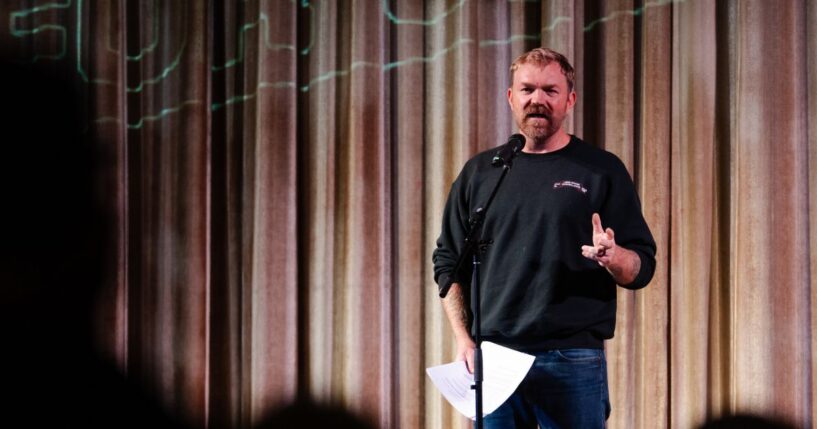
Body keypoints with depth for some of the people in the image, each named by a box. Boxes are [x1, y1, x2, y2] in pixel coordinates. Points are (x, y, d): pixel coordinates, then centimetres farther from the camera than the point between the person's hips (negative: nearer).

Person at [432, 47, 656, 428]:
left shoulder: (602, 170, 5)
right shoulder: (479, 172, 12)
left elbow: (642, 268, 2)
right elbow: (448, 264, 14)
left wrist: (613, 257, -21)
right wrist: (463, 341, 3)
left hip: (573, 362, -2)